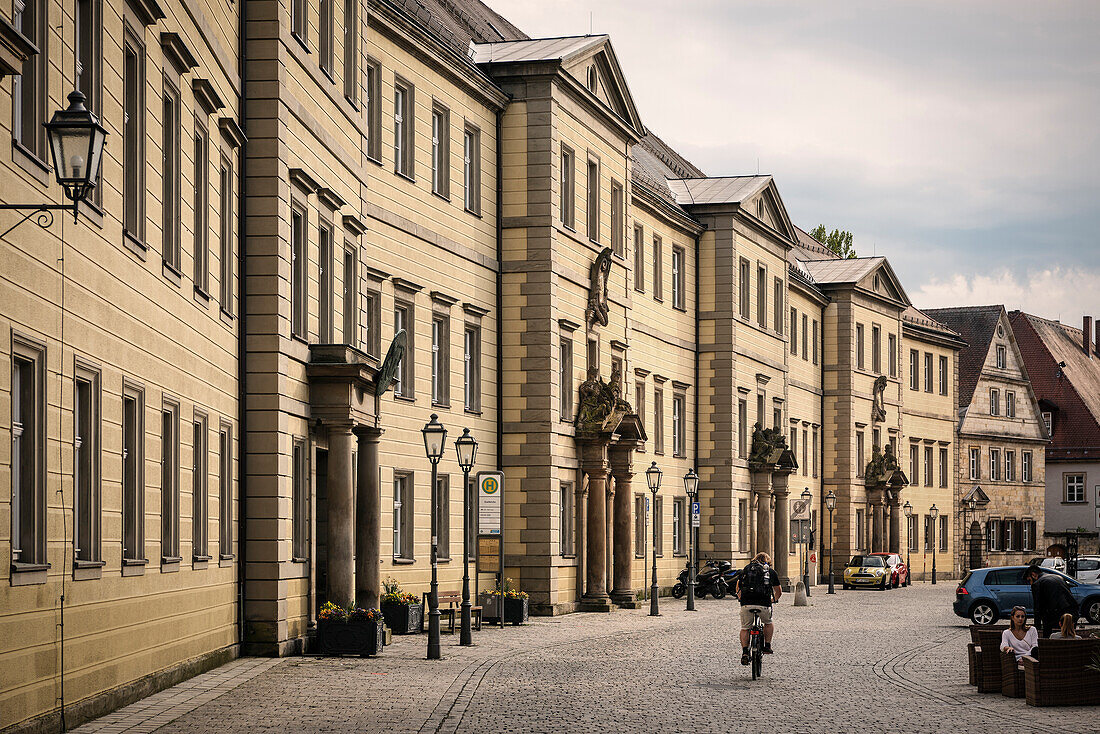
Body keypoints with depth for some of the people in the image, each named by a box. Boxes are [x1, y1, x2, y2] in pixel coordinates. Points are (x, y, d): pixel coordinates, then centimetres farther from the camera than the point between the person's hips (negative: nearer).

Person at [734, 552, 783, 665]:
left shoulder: (747, 569, 21)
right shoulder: (771, 571, 18)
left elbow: (737, 588, 23)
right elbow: (778, 592, 26)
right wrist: (773, 600, 46)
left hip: (746, 604, 0)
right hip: (764, 604, 0)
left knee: (745, 628, 16)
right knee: (768, 623, 29)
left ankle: (744, 652, 1)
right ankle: (767, 645, 20)